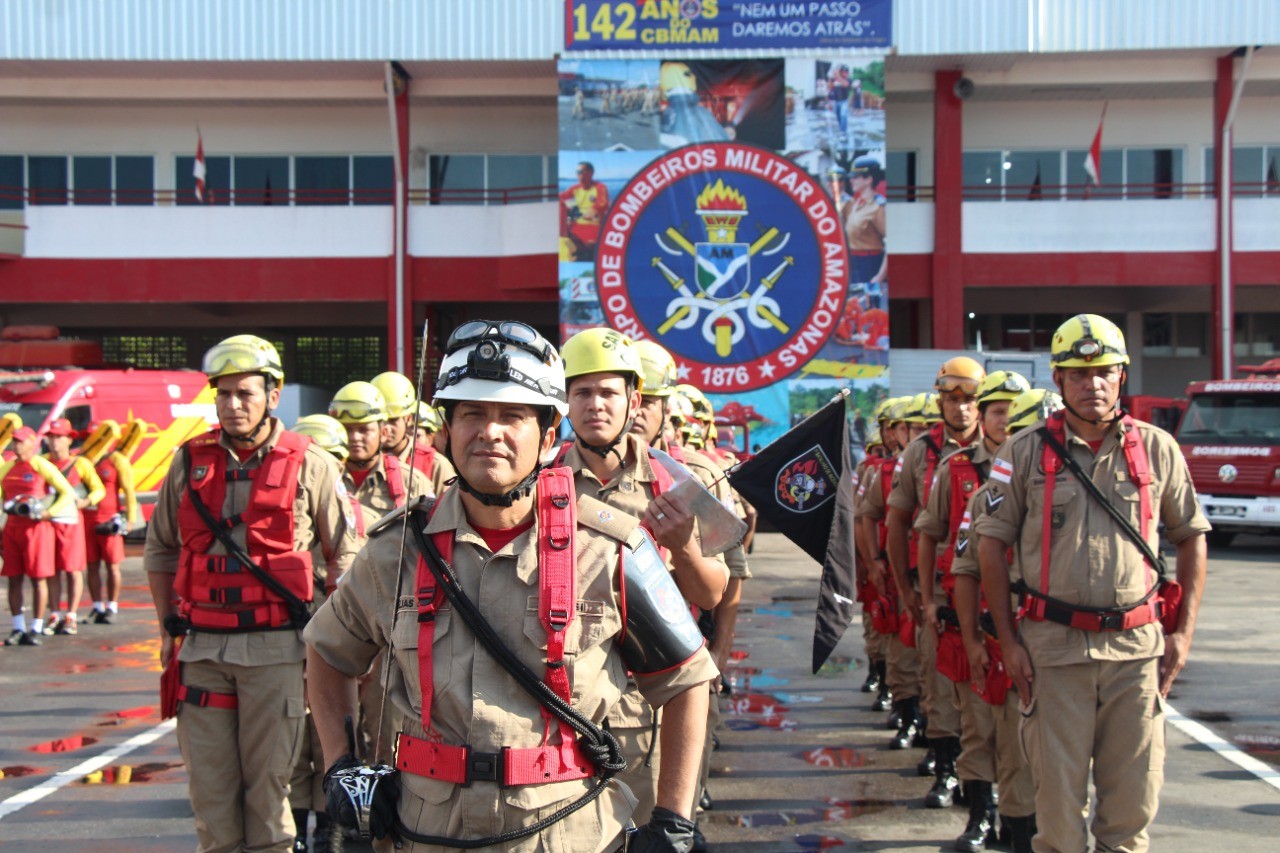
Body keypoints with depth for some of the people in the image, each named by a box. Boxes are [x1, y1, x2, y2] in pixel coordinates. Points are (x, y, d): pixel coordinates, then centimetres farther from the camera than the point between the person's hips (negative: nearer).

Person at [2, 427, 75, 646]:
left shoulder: (42, 466, -5)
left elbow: (68, 493, -5)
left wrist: (47, 513, -16)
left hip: (37, 528, -5)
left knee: (38, 578, -2)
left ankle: (36, 629, 3)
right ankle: (18, 629, 11)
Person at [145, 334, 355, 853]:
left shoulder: (310, 465, -1)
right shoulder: (190, 460, 8)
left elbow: (343, 554, 5)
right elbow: (160, 550, 17)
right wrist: (169, 627, 12)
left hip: (273, 645, -3)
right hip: (201, 644, 3)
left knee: (267, 779, 1)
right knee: (209, 781, 6)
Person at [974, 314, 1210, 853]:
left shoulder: (1156, 449, 6)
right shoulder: (1025, 452, 2)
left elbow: (1192, 538, 14)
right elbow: (991, 544, 3)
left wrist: (1183, 631, 6)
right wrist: (1008, 640, -2)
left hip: (1137, 646, 1)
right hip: (1054, 645, -1)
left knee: (1133, 796, 5)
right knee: (1058, 792, 3)